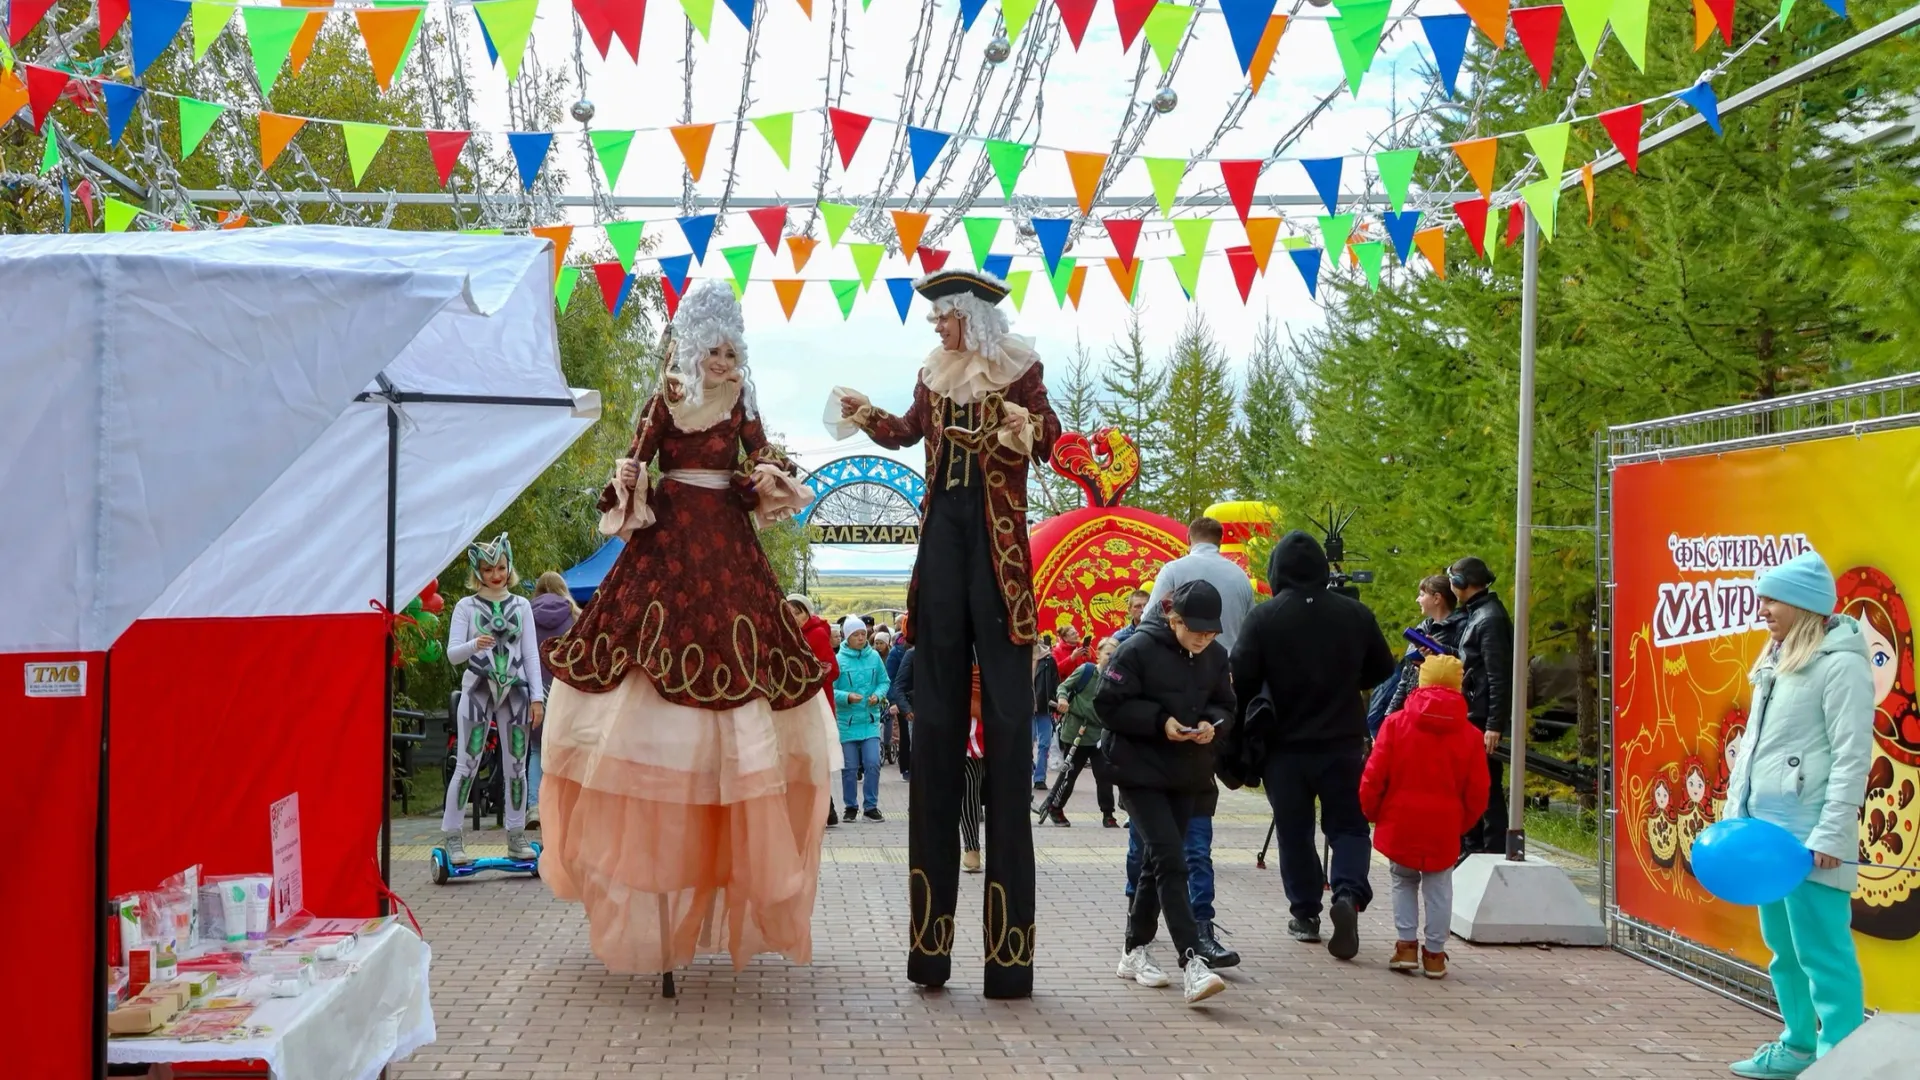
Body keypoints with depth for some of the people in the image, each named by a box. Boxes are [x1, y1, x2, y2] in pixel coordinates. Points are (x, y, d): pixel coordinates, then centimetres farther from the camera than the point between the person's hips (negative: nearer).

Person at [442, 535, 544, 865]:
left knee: (516, 766, 5)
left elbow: (531, 653, 7)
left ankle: (516, 836, 13)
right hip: (478, 689, -2)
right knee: (466, 765, -4)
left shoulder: (521, 605, 8)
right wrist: (474, 645, -25)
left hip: (515, 690, 2)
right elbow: (452, 653, -3)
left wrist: (536, 696, 1)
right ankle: (452, 837, 1)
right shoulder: (466, 606, 3)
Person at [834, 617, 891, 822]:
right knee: (849, 767, 6)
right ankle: (850, 807, 20)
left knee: (873, 764, -5)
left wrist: (878, 695, -9)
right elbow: (830, 690, -8)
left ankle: (871, 806, 7)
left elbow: (884, 681, 10)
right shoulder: (838, 660, -7)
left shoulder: (874, 657, 2)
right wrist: (847, 697, -23)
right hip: (847, 721, -2)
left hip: (871, 720, 2)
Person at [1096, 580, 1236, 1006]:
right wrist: (1160, 720, -21)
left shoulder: (1216, 656, 3)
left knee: (1158, 861, 14)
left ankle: (1134, 951, 28)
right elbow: (1108, 706, -12)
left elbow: (1225, 705, 14)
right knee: (1171, 861, -15)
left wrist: (1211, 723, -9)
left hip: (1187, 776, 6)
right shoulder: (1139, 649, -14)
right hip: (1140, 772, -6)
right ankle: (1192, 963, -20)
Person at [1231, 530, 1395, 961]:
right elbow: (1382, 669, 8)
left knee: (1294, 831, 12)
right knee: (1347, 826, 10)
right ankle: (1348, 893, -13)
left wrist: (1251, 717, 6)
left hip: (1285, 745, -1)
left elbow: (1241, 678, -13)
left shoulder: (1264, 618, -11)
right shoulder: (1355, 614, -3)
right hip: (1343, 743, 1)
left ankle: (1306, 912, 16)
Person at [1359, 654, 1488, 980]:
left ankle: (1406, 945, 13)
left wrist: (1371, 812, 10)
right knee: (1438, 888, 12)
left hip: (1400, 822, 0)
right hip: (1444, 827, 0)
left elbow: (1373, 776, -6)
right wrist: (1461, 823, 16)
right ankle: (1434, 953, 14)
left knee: (1404, 881, 18)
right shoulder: (1469, 734, -1)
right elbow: (1477, 792, 1)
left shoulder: (1396, 722, -5)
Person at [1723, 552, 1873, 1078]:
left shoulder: (1841, 664, -12)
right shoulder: (1776, 660, 16)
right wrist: (1735, 813, 18)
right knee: (1783, 949, 16)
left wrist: (1831, 835, -19)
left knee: (1822, 952, -6)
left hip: (1808, 835, -9)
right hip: (1766, 829, 9)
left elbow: (1852, 757, -16)